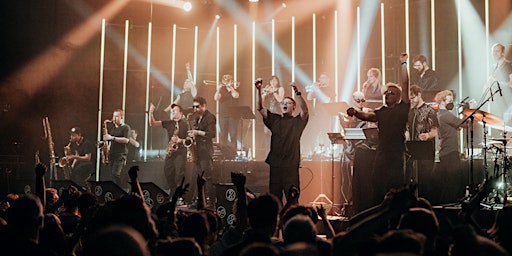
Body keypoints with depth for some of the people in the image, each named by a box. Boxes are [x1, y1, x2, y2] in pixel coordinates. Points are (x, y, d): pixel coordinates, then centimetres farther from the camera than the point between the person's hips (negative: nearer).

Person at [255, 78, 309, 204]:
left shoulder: (297, 121, 6)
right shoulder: (274, 119, 15)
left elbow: (305, 110, -12)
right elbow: (260, 108, 7)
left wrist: (297, 93, -24)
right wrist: (259, 90, -7)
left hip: (291, 165, -3)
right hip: (274, 164, 3)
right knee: (274, 197, 6)